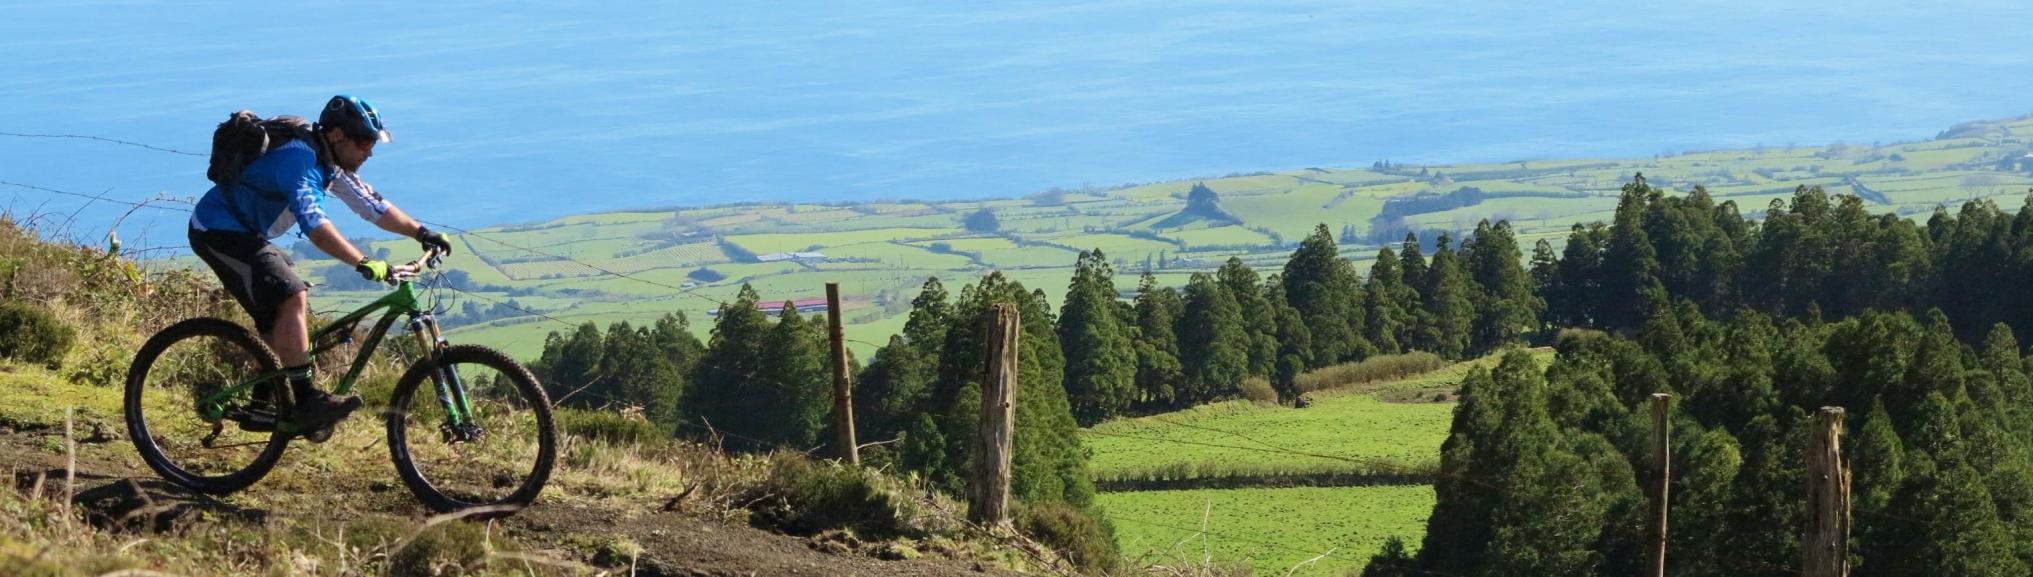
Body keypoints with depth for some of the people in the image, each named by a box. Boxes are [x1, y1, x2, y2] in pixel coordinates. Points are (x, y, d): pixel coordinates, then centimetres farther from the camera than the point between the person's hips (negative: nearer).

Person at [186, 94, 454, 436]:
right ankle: (306, 402, -23)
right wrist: (364, 264, -45)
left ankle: (263, 407, 15)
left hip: (245, 234, 10)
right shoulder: (299, 158, -26)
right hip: (218, 231, -10)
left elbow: (370, 204, 10)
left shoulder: (330, 164, 5)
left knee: (281, 314, 8)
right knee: (291, 298, -22)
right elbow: (314, 223, -39)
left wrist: (421, 233, 0)